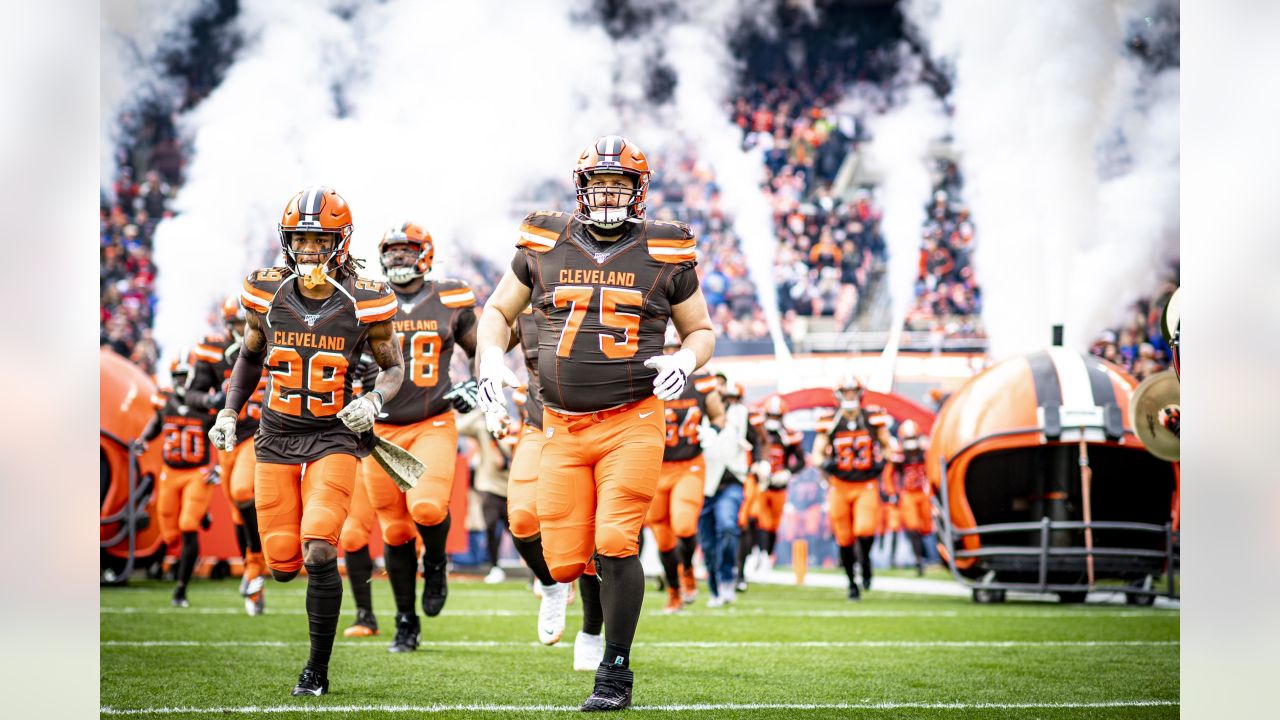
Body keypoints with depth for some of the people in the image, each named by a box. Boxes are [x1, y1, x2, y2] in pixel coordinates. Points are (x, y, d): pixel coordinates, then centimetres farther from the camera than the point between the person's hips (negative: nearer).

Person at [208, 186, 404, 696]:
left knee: (318, 553, -20)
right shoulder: (268, 295, -3)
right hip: (276, 438, 3)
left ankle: (318, 670, -4)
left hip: (334, 438, -3)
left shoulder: (363, 304, -10)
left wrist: (374, 401, -16)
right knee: (283, 566, 1)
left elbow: (394, 368, 4)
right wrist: (230, 411, 6)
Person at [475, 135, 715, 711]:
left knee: (615, 544, -15)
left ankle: (616, 673, -1)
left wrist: (685, 361, -9)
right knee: (564, 562, -1)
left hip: (632, 422, -2)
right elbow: (497, 312, 18)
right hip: (563, 427, 2)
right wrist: (491, 362, -1)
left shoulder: (666, 254, 2)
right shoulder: (544, 246, 6)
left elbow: (701, 330, 13)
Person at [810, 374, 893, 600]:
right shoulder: (830, 424, -1)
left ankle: (866, 562, 11)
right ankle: (852, 583, 22)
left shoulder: (873, 420, 1)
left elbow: (887, 445, 13)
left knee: (865, 531, -20)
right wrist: (824, 463, -17)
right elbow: (817, 455, 5)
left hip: (867, 486, -1)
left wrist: (882, 461, -6)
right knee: (844, 539, 4)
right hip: (840, 486, 1)